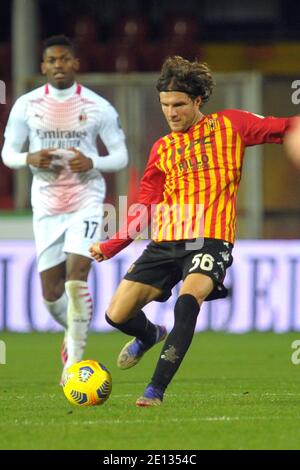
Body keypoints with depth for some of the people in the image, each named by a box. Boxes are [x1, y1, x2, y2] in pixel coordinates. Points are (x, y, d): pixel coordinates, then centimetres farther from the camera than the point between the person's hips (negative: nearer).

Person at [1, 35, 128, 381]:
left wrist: (92, 163, -18)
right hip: (47, 205, 2)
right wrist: (30, 159, -14)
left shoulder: (98, 107, -4)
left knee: (76, 277, -19)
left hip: (86, 200, -2)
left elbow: (120, 156, 2)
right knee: (51, 291, 5)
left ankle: (75, 357, -8)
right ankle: (73, 331, 37)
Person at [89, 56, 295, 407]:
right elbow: (144, 210, 16)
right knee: (117, 315, -1)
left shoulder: (228, 125, 6)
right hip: (166, 242, 5)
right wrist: (108, 247, 7)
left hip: (210, 240, -5)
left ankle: (156, 389, -29)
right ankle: (150, 336, 37)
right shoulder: (162, 149, 16)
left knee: (188, 300, -33)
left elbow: (282, 128, -2)